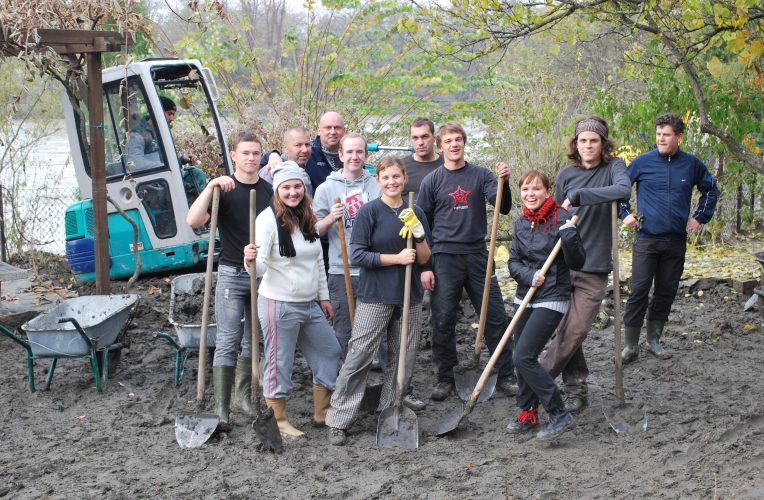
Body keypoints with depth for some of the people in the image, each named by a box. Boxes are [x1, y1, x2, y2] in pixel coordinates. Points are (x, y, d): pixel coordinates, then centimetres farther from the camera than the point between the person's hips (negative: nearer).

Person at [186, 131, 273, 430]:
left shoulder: (269, 191, 5)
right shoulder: (224, 189, -6)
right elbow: (193, 220, -20)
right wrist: (211, 186, -27)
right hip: (232, 273, -4)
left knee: (253, 339, 13)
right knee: (228, 342, -7)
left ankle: (243, 396, 25)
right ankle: (221, 408, -5)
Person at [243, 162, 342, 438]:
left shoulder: (308, 219, 9)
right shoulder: (269, 219, -13)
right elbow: (261, 267, -19)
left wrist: (323, 296, 17)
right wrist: (251, 260, -41)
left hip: (310, 304, 8)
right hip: (280, 304, -8)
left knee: (329, 352, 15)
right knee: (279, 363, 0)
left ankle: (322, 413, 30)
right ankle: (279, 420, 15)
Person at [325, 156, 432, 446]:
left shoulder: (414, 213, 8)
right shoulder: (369, 212, -5)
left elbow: (424, 259, 8)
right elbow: (358, 255, -10)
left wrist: (418, 233, -10)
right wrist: (397, 258, -16)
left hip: (409, 297, 5)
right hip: (375, 297, -4)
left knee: (402, 358, 7)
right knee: (358, 357, -7)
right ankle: (338, 421, -2)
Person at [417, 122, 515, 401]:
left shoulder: (481, 175, 6)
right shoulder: (432, 181, 4)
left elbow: (503, 208, -3)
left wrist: (503, 182, -22)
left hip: (477, 255, 1)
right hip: (445, 257, -1)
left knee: (496, 318, 2)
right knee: (443, 322, 1)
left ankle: (506, 376, 13)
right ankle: (445, 378, 14)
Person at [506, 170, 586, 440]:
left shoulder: (560, 218, -11)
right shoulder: (521, 223, 6)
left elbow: (577, 263, -12)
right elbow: (513, 263, 6)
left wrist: (569, 236, -28)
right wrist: (531, 276, -14)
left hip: (552, 299, -6)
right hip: (525, 298, 6)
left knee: (524, 357, -15)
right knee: (521, 359, 10)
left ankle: (559, 414, -8)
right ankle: (527, 413, 26)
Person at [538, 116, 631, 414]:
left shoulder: (613, 167, -1)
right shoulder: (566, 175, 7)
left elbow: (623, 190, -24)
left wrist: (579, 196, -26)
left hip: (594, 268, -3)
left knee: (575, 331, -8)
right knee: (562, 329, 6)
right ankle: (576, 387, 19)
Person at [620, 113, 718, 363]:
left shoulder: (691, 164, 4)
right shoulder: (642, 162, -2)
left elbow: (710, 189, 21)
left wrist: (700, 217, 12)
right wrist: (624, 214, 0)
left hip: (676, 241, 3)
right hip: (646, 239, -2)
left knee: (666, 292, 9)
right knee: (639, 291, -7)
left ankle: (654, 341, 21)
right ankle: (631, 345, -1)